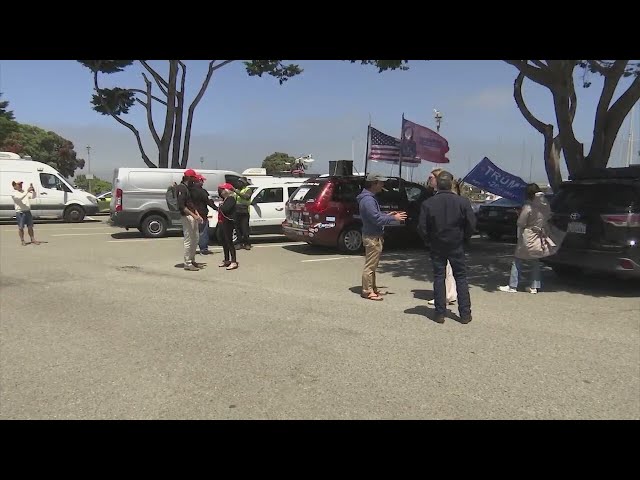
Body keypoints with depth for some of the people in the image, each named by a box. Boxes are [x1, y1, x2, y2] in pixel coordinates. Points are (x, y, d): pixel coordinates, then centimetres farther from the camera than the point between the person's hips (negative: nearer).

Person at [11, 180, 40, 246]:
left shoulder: (25, 192, 13)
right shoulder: (14, 193, -4)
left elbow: (33, 196, 3)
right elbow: (20, 197, -22)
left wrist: (33, 190, -13)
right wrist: (27, 191, -29)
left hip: (28, 211, 5)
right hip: (20, 213, -5)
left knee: (30, 226, 9)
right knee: (21, 227, 2)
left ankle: (33, 239, 15)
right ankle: (22, 241, 10)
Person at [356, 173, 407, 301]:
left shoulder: (370, 198, 13)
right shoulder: (368, 200, -21)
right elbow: (377, 219, -24)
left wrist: (387, 215, 13)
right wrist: (394, 218, -17)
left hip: (374, 236, 11)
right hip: (372, 237, -11)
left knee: (372, 265, 18)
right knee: (370, 265, -3)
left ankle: (372, 288, 28)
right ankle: (367, 291, 4)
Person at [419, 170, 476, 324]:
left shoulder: (428, 203, -8)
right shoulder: (463, 202, -8)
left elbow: (422, 227, -8)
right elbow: (471, 224, -7)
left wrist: (431, 239, 8)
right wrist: (463, 238, 9)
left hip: (437, 247, 0)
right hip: (457, 246, 0)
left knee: (438, 278, 8)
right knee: (461, 278, 9)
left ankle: (440, 313, 9)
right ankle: (465, 314, 11)